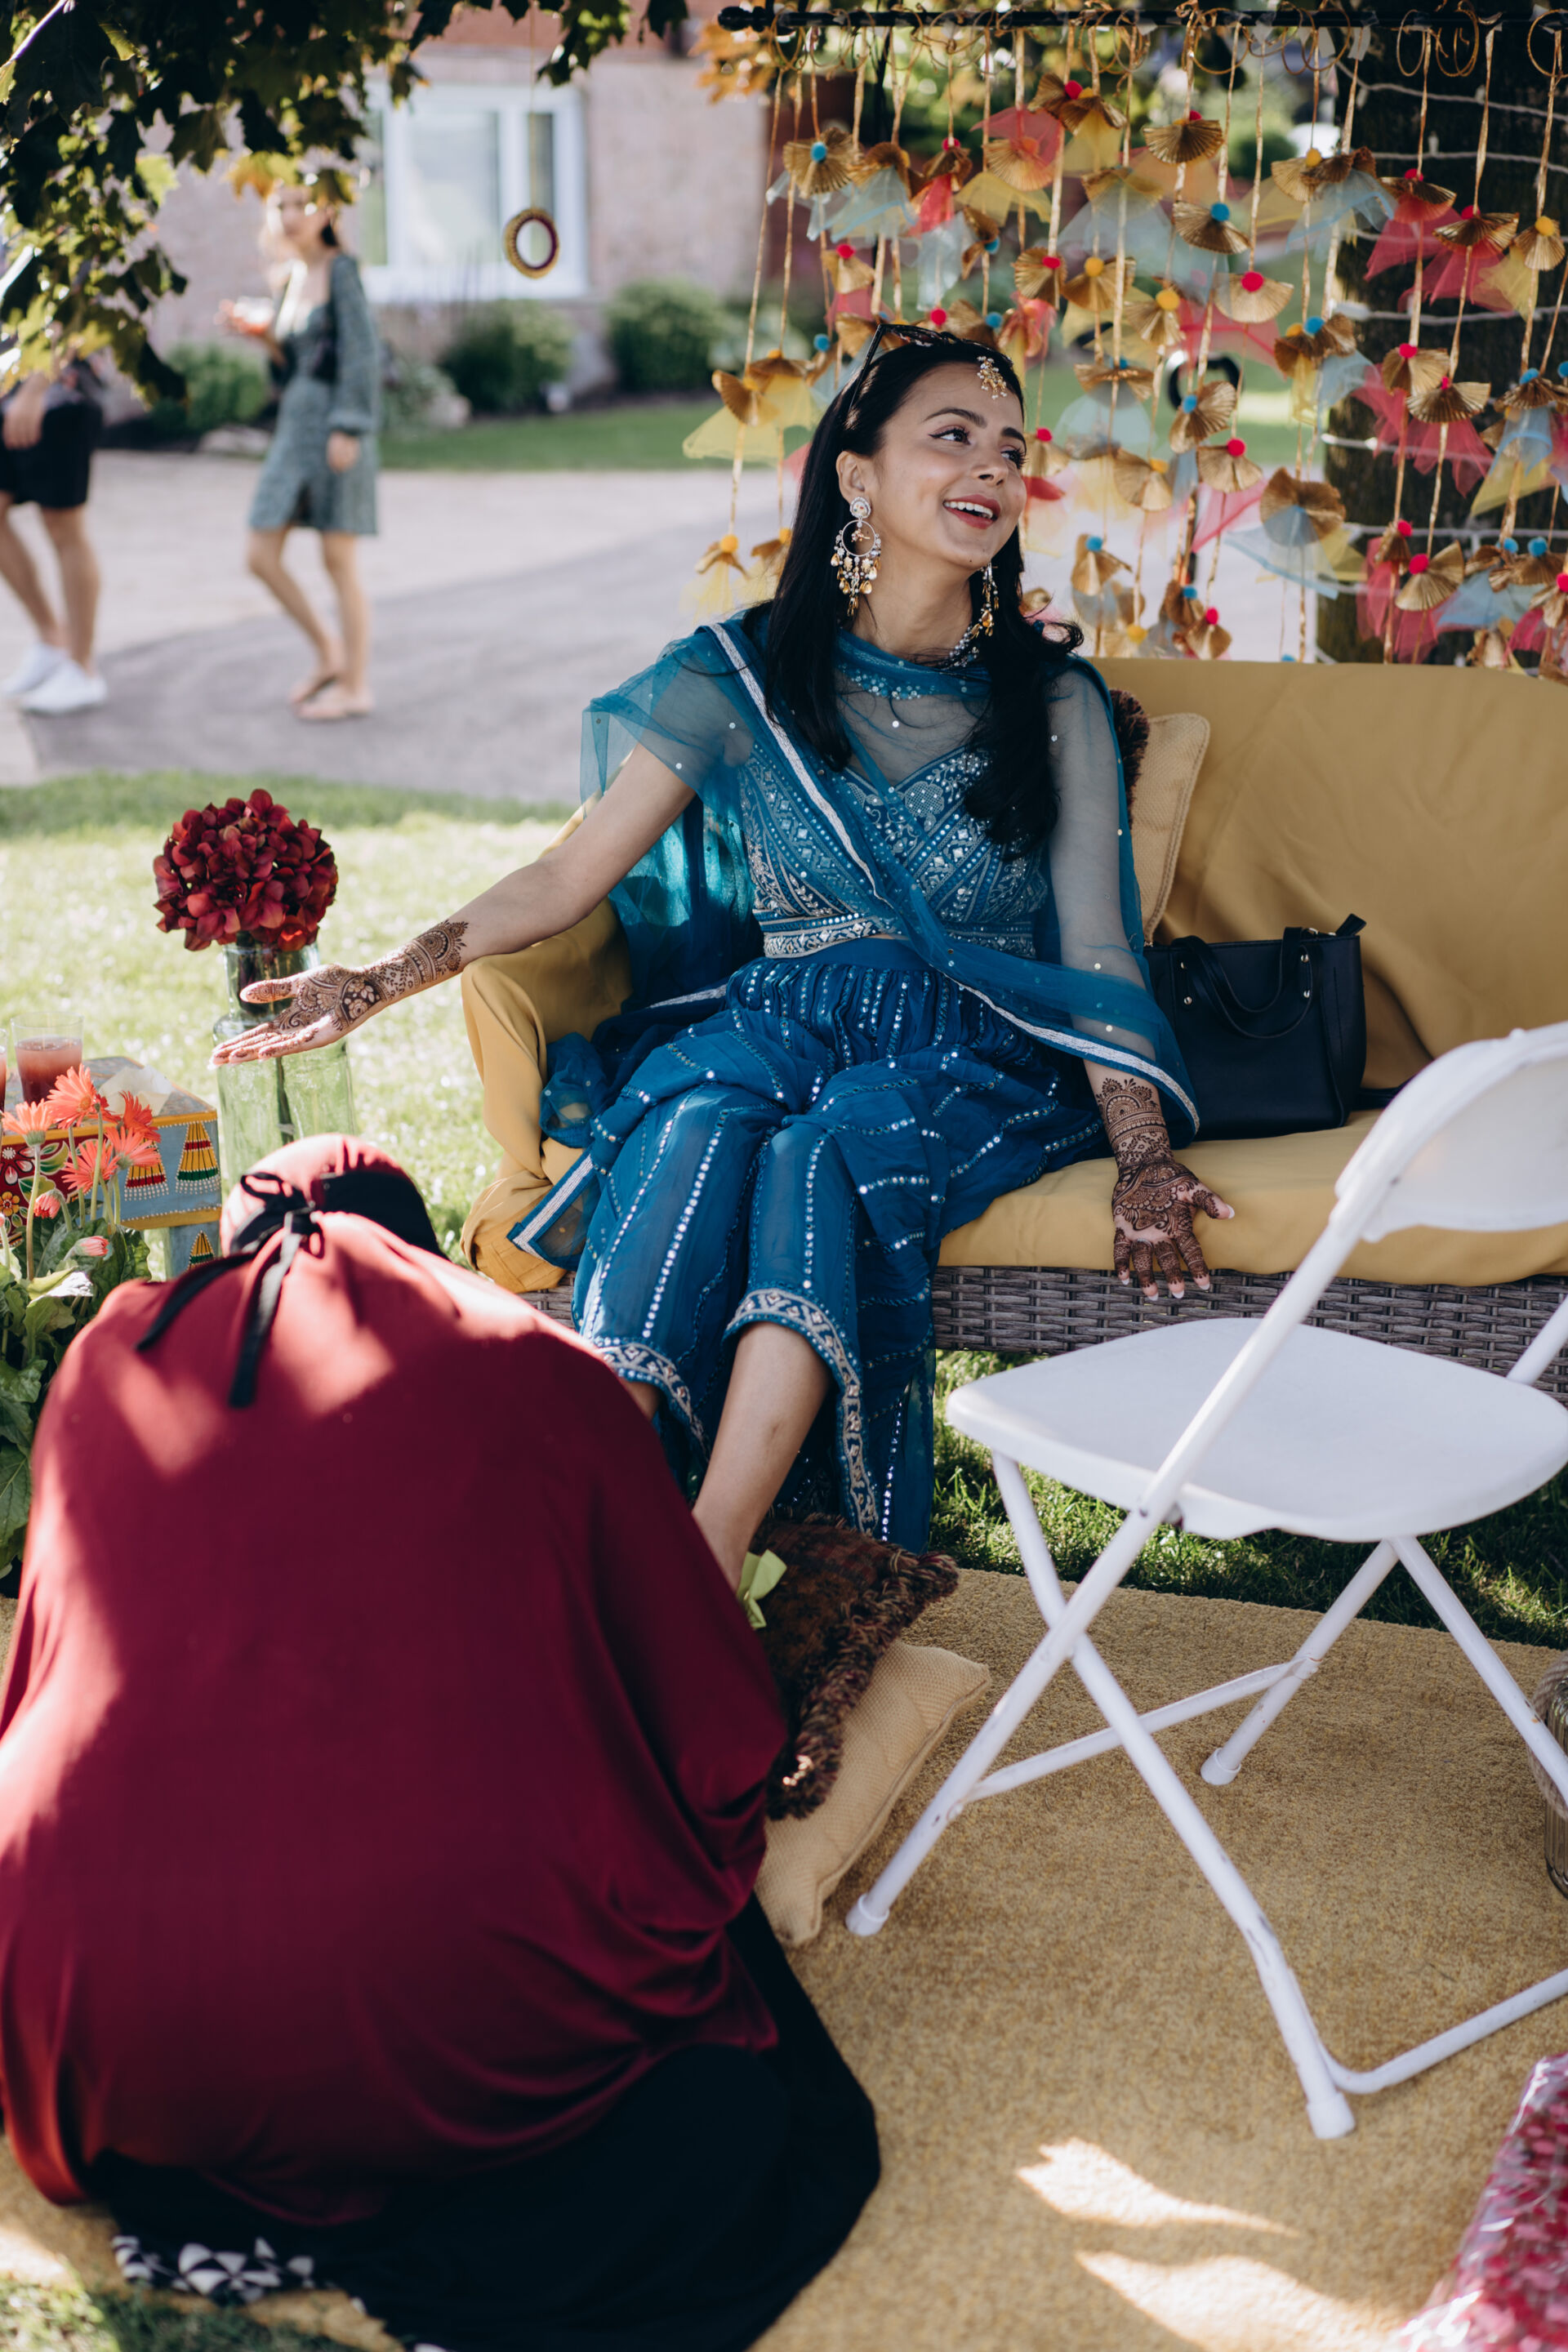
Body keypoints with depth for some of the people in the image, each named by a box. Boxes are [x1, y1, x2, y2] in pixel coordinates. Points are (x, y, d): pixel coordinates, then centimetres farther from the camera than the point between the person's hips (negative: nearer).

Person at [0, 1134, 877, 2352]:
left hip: (109, 2052, 4)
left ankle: (225, 2197, 7)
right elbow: (720, 1716, 7)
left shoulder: (109, 1357, 13)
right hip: (439, 2015, -3)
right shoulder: (533, 1366, 5)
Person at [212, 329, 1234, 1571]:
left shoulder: (1055, 700, 9)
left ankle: (708, 1557, -42)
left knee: (824, 1147, -34)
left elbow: (1095, 947, 4)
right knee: (697, 1121, -35)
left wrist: (1142, 1158, -12)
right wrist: (382, 982, -11)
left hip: (980, 1061, 0)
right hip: (784, 1025, 1)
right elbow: (569, 876, 4)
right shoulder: (741, 677, 8)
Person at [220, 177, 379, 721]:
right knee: (261, 555, 4)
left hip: (336, 427, -8)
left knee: (338, 559, -2)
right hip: (294, 427, 8)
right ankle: (328, 651, 21)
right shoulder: (293, 280, 14)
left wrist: (348, 429, -19)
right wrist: (257, 332, 1)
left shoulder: (341, 270, -7)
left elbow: (363, 352, -13)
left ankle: (355, 686, 8)